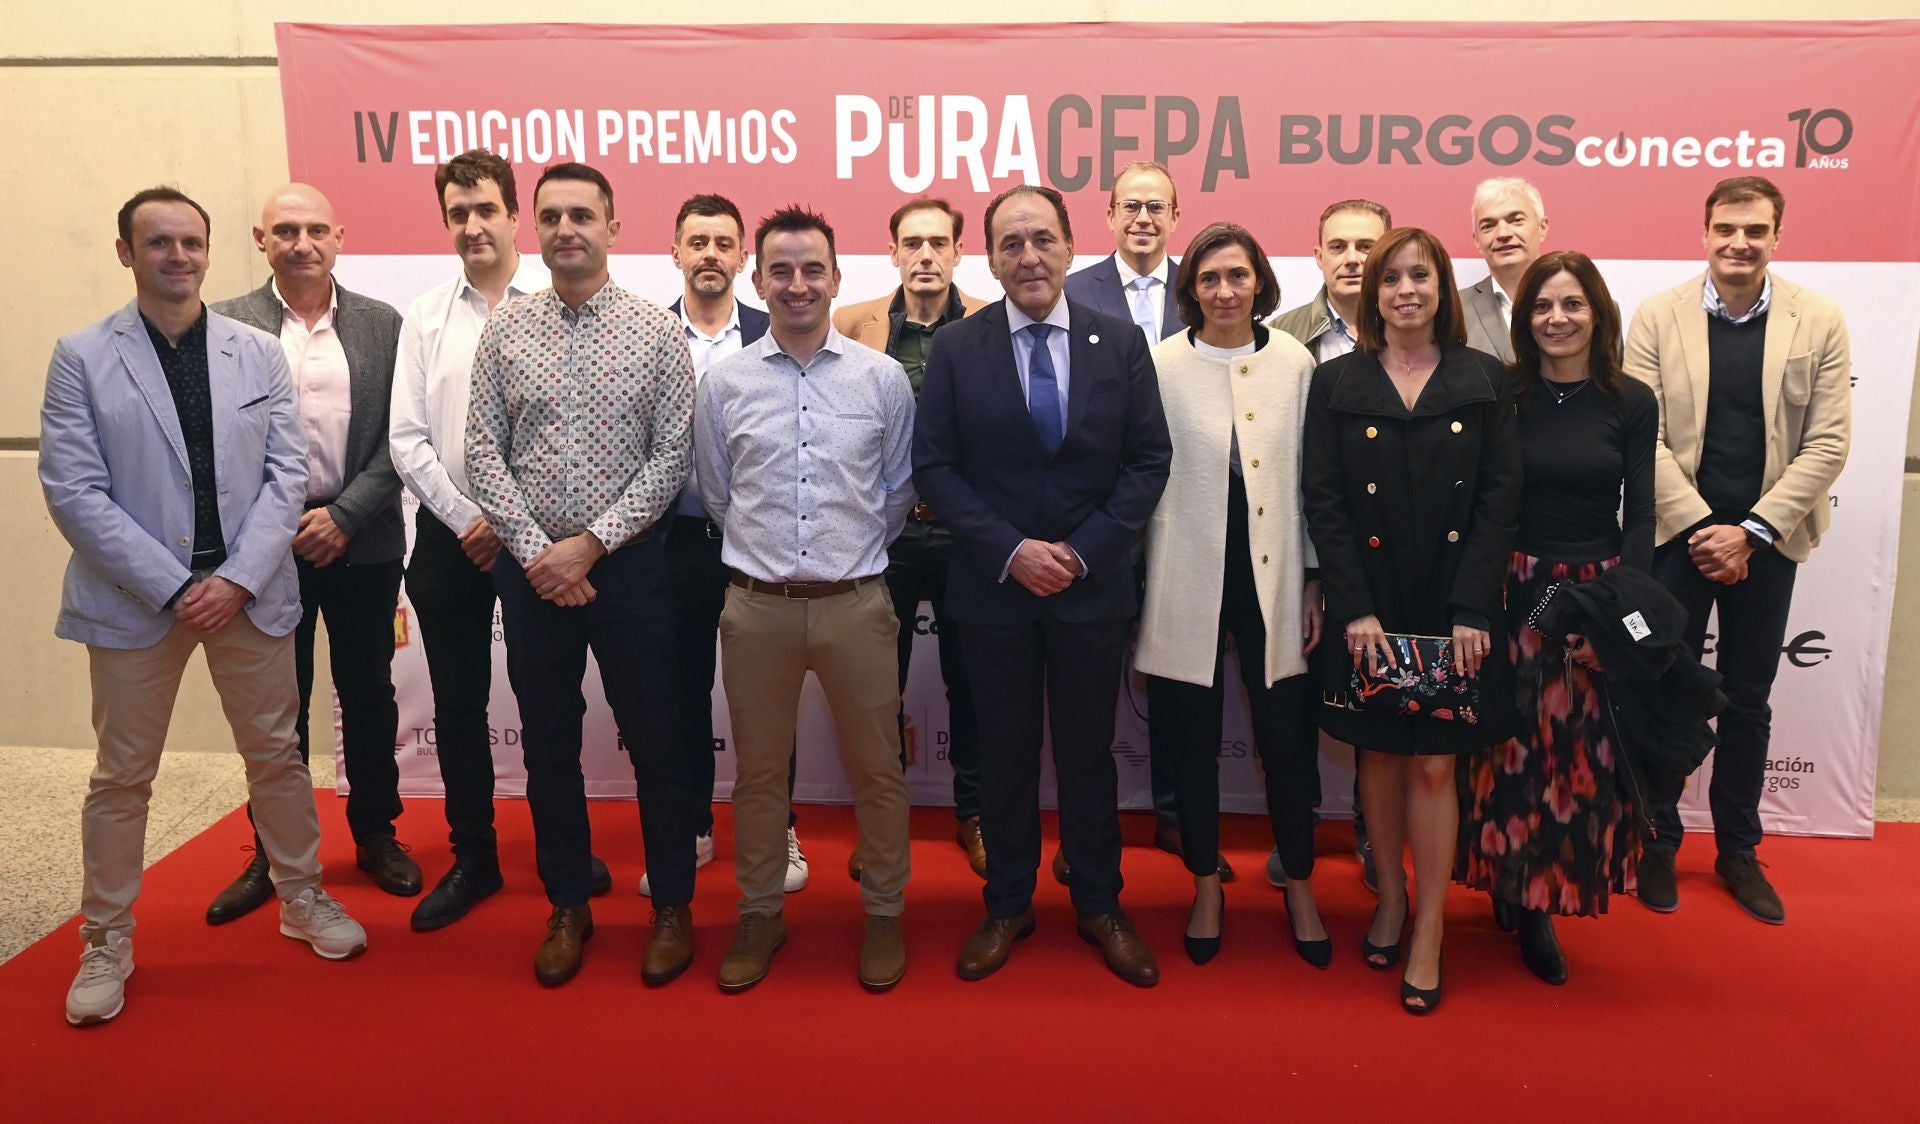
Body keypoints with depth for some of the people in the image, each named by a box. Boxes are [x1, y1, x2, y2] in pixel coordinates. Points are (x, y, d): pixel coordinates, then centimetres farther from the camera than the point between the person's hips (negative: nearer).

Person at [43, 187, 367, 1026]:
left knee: (276, 755, 12)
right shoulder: (82, 357, -2)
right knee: (121, 776, 9)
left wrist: (237, 579, -11)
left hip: (248, 591, 2)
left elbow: (286, 475, 0)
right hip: (135, 597, -1)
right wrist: (173, 587, -14)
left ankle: (302, 898, 31)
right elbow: (73, 491, -7)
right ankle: (106, 941, 24)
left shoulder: (259, 353, 4)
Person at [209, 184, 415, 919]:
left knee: (368, 693, 10)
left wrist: (344, 515, -10)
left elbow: (398, 438, 0)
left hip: (363, 545, 1)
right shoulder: (227, 324, 1)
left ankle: (375, 833, 26)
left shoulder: (382, 325, 3)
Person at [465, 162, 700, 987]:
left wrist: (590, 544, -12)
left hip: (627, 562, -2)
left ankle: (672, 905, 23)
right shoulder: (505, 330, 4)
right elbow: (483, 454, 1)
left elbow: (671, 458, -7)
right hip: (531, 567, 2)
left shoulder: (656, 331, -3)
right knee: (548, 743, 12)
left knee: (653, 741, 6)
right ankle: (568, 906, 28)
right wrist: (538, 551, -10)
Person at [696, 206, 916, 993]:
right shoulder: (723, 383, 1)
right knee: (758, 769, 12)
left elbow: (898, 492, 10)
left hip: (856, 602, 0)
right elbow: (717, 497, 12)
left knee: (876, 768, 8)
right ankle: (759, 914, 29)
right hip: (757, 604, 1)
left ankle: (884, 914, 26)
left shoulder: (884, 379, -1)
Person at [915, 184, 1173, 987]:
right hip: (993, 587, 0)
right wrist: (1010, 550, -14)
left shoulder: (1120, 342, 0)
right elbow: (934, 467, -4)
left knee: (1088, 752, 12)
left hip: (1093, 585, 0)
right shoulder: (955, 349, -1)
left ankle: (1100, 906, 28)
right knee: (1005, 753, 11)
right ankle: (1007, 905, 28)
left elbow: (1149, 459, -1)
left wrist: (1082, 551, -11)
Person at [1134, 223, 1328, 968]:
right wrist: (1136, 591, -4)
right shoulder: (1160, 366, -4)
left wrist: (1316, 581, 5)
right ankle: (1205, 886, 31)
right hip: (1188, 581, -1)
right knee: (1192, 740, 11)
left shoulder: (1295, 363, 2)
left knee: (1288, 739, 7)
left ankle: (1299, 886, 29)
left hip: (1275, 578, 1)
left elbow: (1312, 479, 5)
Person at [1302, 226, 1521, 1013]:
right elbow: (1323, 501, -1)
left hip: (1453, 610, -1)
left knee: (1434, 764, 1)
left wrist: (1473, 610, -10)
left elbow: (1500, 497, -1)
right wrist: (1353, 609, -10)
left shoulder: (1483, 380, 3)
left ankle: (1428, 933, 12)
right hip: (1368, 607, 1)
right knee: (1379, 756, 10)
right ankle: (1391, 897, 29)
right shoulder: (1337, 383, 3)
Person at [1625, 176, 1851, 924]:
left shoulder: (1820, 322, -2)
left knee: (1748, 702, 12)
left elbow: (1827, 443, -5)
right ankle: (1658, 843, 24)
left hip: (1765, 540, 1)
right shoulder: (1657, 317, -4)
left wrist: (1751, 531, -14)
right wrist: (1703, 528, -14)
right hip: (1677, 536, -1)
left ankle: (1738, 851, 27)